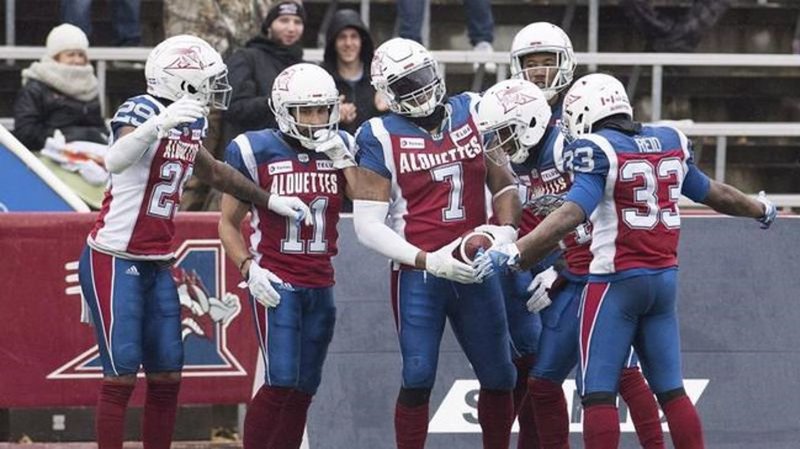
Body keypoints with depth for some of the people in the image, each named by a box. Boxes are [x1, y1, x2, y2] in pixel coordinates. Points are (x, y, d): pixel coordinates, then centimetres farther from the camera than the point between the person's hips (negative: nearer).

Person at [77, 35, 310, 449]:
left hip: (157, 265, 9)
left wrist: (269, 200, 32)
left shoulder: (189, 125, 9)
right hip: (114, 260, -9)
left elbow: (215, 172, 29)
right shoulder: (143, 112, -16)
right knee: (121, 374, -9)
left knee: (167, 375, 8)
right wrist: (159, 124, -51)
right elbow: (115, 161, -36)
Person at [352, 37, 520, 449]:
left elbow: (504, 186, 13)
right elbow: (368, 226, -9)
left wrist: (505, 231, -7)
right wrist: (429, 261, -17)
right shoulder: (382, 139, -6)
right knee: (418, 379, -7)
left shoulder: (472, 114, 5)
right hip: (418, 276, -4)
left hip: (475, 272, 4)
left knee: (499, 378, 8)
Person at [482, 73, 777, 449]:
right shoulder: (670, 144, 9)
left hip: (616, 281, -6)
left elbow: (572, 213, -25)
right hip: (664, 278, 6)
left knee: (598, 393, -3)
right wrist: (759, 209, 43)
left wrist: (514, 252, -33)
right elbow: (713, 193, 23)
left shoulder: (599, 152, -11)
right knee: (671, 389, 13)